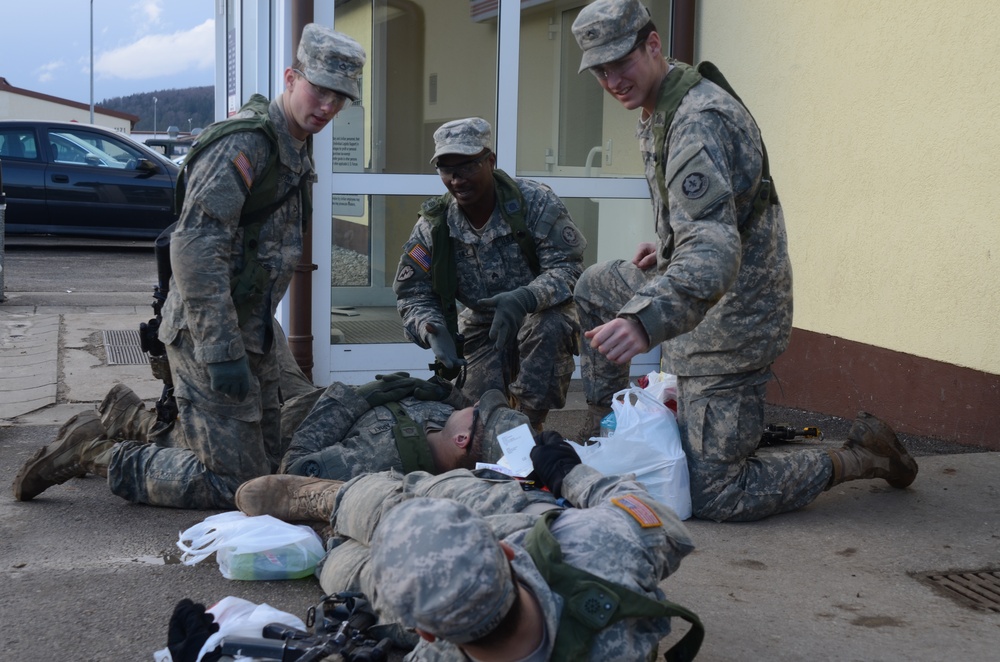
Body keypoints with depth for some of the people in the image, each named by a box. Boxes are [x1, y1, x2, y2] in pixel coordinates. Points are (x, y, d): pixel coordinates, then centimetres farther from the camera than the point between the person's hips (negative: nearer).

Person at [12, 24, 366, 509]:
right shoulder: (245, 141, -18)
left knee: (264, 458, 17)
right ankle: (96, 453, 4)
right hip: (208, 334, -10)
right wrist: (222, 352, -28)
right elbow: (194, 247, -27)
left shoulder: (294, 147, 14)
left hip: (248, 331, 10)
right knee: (232, 483, -9)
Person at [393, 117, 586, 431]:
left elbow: (567, 266, -25)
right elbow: (412, 294, -7)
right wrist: (433, 331, -30)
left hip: (542, 313, -2)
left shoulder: (535, 202, -19)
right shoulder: (433, 225, -10)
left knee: (548, 329, -37)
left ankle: (530, 425, -17)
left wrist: (524, 299, -44)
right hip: (482, 324, 3)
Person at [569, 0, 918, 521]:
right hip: (707, 291, 10)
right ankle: (600, 424, 31)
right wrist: (669, 248, 21)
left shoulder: (699, 122, -26)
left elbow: (713, 250, -39)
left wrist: (643, 320, -53)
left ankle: (860, 457, 4)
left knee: (714, 497, -7)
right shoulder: (659, 111, 7)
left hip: (731, 318, -10)